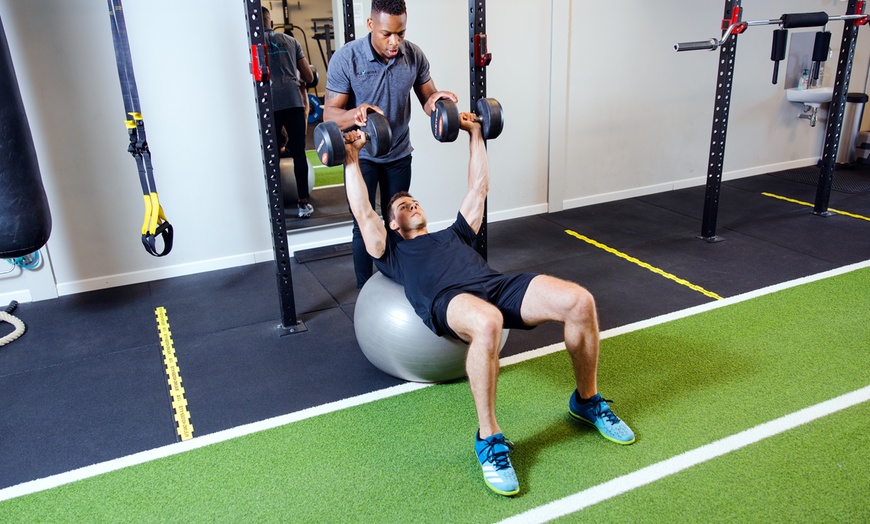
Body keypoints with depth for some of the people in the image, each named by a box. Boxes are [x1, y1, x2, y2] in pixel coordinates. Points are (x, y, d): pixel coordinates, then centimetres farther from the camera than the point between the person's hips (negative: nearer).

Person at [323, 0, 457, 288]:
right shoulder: (346, 58, -20)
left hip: (399, 153, 3)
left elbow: (428, 100, -2)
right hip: (361, 155, -3)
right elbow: (330, 113, -20)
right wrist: (356, 113, -42)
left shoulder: (414, 55, -10)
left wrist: (435, 101, -27)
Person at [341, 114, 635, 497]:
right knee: (487, 323, -44)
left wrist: (475, 134, 46)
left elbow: (478, 187, 42)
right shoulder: (392, 252, 29)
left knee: (579, 301, -23)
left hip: (498, 286, 5)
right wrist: (352, 159, 21)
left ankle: (587, 400, 1)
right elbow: (363, 212, 20)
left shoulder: (454, 234, 39)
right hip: (449, 300, -4)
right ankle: (489, 439, -25)